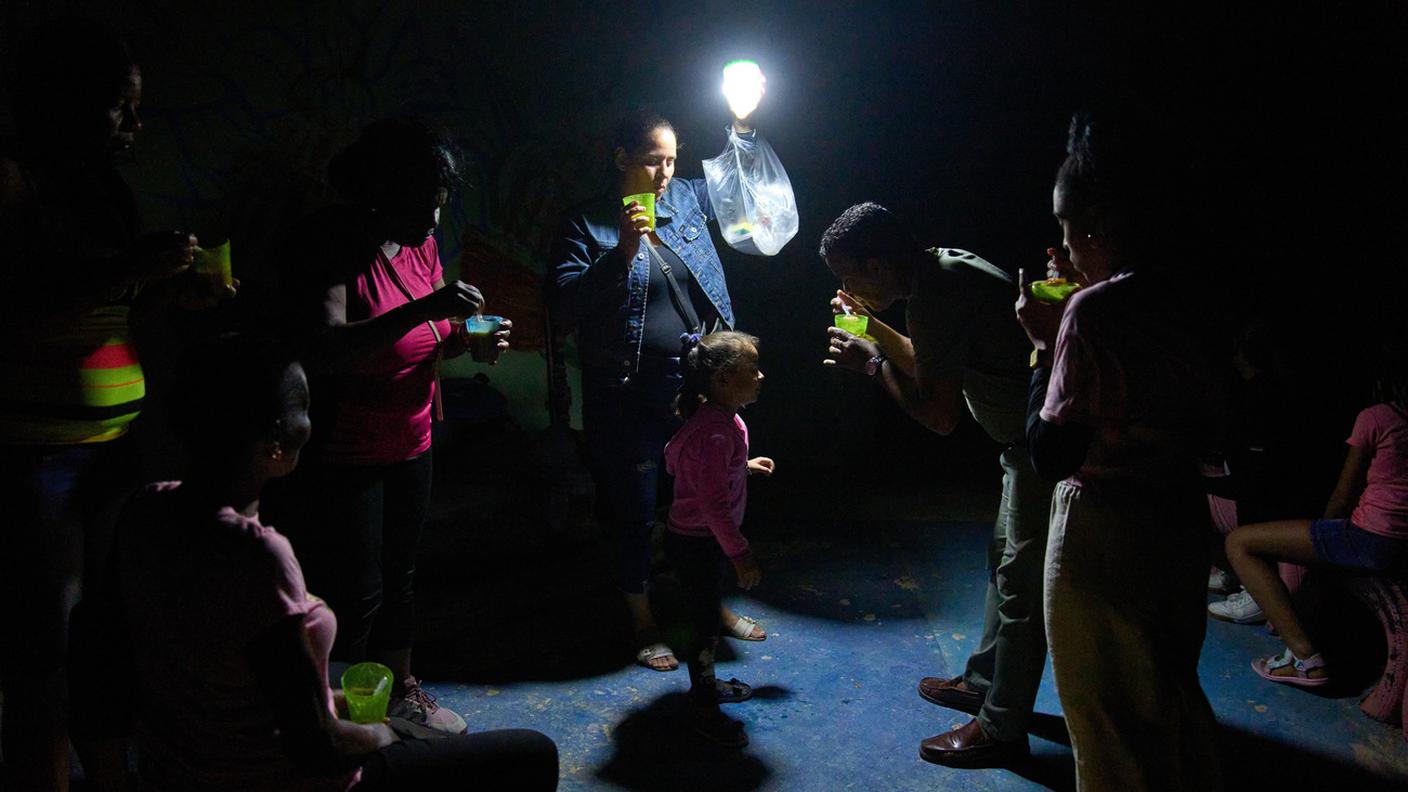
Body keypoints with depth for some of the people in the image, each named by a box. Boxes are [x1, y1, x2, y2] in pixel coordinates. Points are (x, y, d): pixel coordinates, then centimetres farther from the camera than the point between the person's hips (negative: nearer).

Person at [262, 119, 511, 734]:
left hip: (410, 443, 7)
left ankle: (401, 691, 38)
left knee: (399, 577, 20)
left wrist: (469, 339, -7)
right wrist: (425, 309, -36)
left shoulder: (420, 241, 4)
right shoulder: (329, 241, -19)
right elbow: (324, 350, -31)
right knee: (355, 593, 0)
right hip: (343, 454, -7)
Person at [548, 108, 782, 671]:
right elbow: (564, 305, -15)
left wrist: (742, 125, 8)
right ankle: (643, 625, 27)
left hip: (699, 385, 5)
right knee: (636, 510, 8)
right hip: (629, 394, -4)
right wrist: (622, 252, -22)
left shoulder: (687, 199, 8)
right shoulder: (587, 224, -5)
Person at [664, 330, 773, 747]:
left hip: (701, 538, 10)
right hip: (696, 544, -10)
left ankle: (707, 684, 43)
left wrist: (744, 466, 20)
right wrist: (740, 553, -24)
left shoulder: (719, 418, 3)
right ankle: (704, 711, 20)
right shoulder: (716, 432, -29)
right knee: (704, 626, 4)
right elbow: (714, 502, -29)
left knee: (704, 617, 24)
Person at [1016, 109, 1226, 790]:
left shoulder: (1093, 311, -22)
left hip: (1103, 531, -8)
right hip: (1181, 523, 8)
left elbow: (1052, 455, -20)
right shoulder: (1190, 302, 1)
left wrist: (1045, 344, -12)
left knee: (1109, 724, 12)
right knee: (1169, 696, 27)